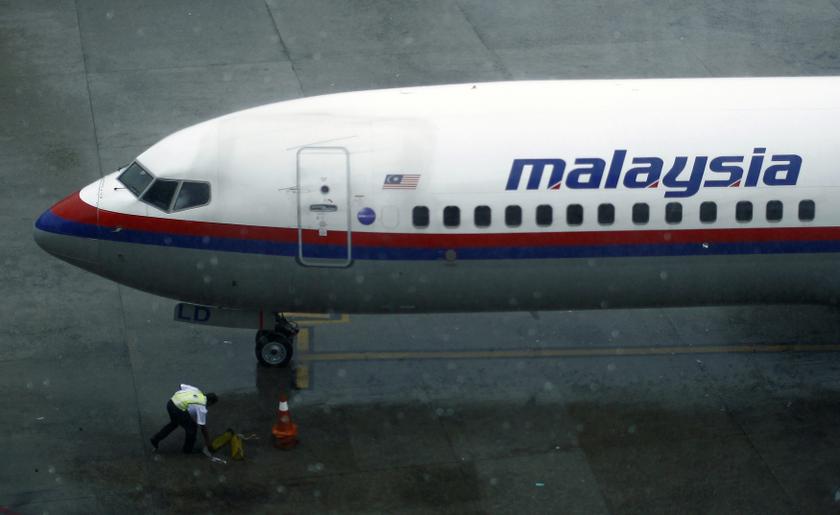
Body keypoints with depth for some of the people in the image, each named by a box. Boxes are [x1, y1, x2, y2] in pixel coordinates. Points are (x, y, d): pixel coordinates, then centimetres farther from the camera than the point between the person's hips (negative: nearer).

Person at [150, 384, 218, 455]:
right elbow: (203, 426, 7)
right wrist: (207, 441, 17)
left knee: (174, 423, 34)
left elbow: (182, 386, 22)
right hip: (178, 410, -8)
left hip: (171, 402, 8)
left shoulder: (196, 390, 17)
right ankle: (188, 449, 29)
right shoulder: (202, 408, 1)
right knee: (191, 427, 13)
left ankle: (155, 439, 37)